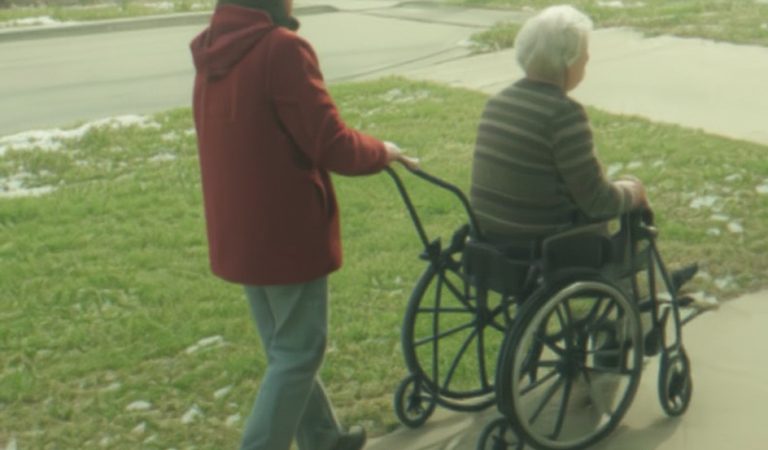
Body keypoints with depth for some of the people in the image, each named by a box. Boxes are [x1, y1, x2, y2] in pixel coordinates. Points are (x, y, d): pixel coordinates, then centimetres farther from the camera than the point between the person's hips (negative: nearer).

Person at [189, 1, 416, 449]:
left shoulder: (212, 52, 4)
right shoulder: (281, 48, -20)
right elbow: (331, 145, -20)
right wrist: (381, 152, -1)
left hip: (236, 232, 8)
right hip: (287, 230, -8)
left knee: (285, 348, 20)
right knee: (298, 353, 6)